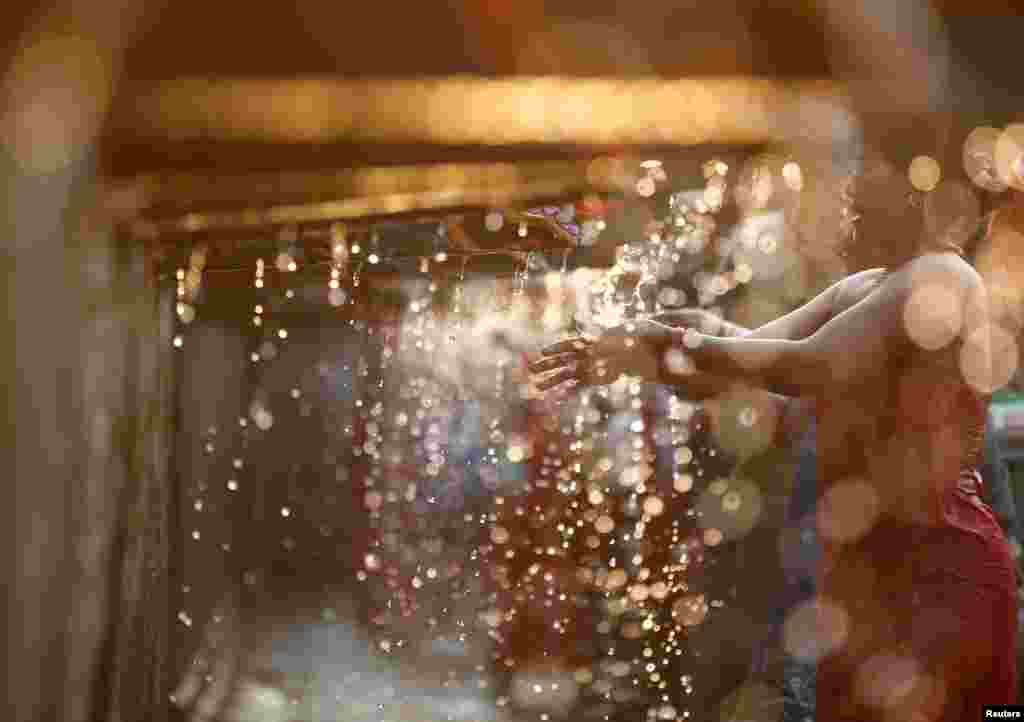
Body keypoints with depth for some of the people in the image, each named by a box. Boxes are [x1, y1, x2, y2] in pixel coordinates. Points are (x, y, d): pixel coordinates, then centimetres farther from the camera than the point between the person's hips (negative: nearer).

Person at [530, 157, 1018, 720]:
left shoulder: (940, 277, -13)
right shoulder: (861, 289, 13)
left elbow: (814, 365, -26)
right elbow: (737, 363, 3)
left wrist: (679, 342, -19)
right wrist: (639, 356, -11)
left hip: (934, 562, -8)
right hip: (873, 557, 8)